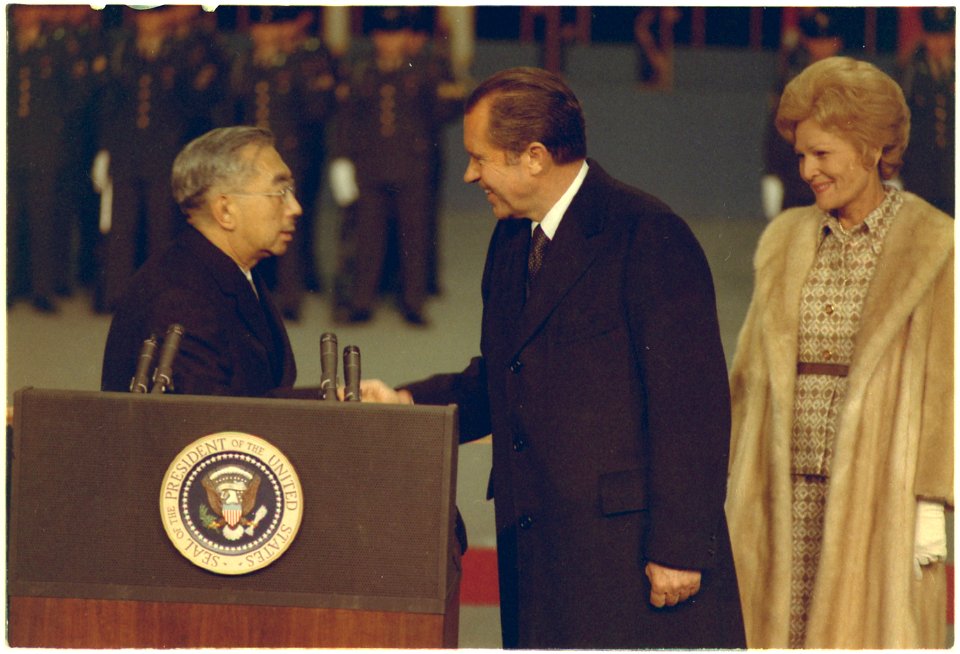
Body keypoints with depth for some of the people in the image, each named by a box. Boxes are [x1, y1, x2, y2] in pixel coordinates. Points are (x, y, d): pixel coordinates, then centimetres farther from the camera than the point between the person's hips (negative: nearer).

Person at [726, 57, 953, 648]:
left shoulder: (935, 246, -2)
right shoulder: (786, 241, 13)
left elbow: (942, 382, -5)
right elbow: (753, 373, 15)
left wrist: (932, 504, -10)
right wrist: (741, 489, 11)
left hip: (879, 499, -4)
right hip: (787, 500, 4)